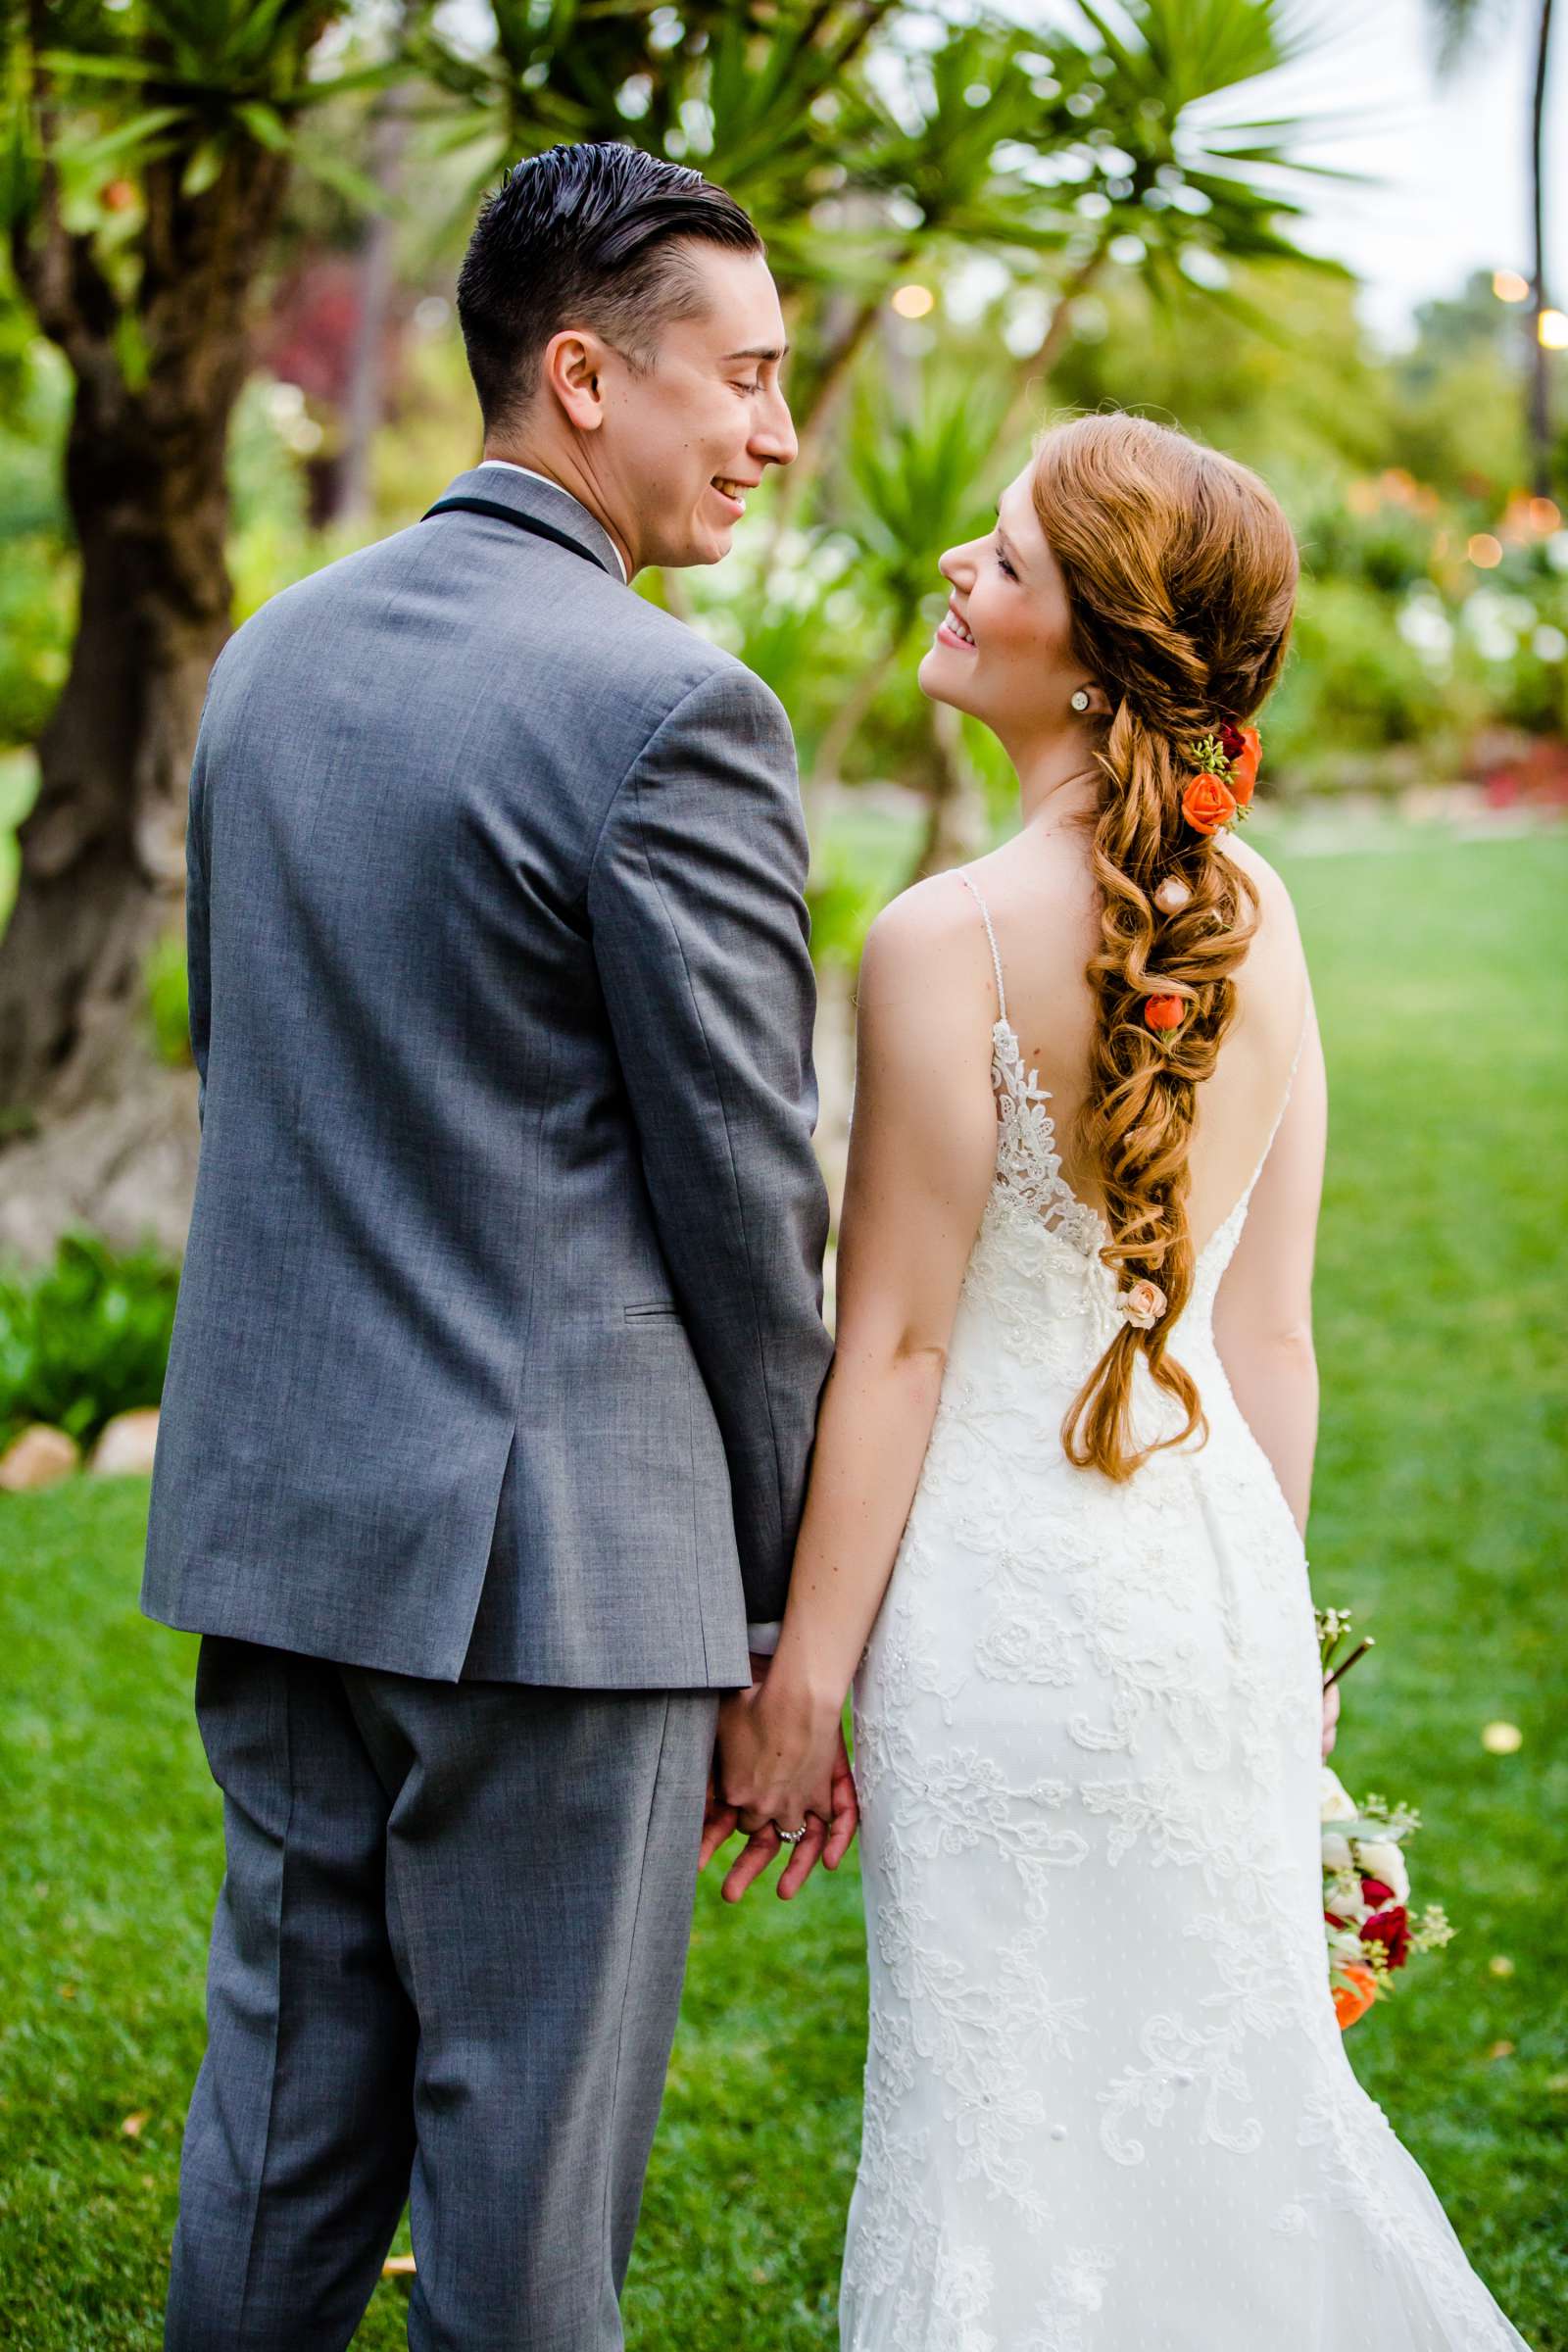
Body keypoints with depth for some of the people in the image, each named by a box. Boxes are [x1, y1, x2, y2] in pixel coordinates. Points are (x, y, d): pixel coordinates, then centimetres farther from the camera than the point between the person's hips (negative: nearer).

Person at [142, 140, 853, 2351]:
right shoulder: (671, 711, -15)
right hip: (554, 1545, -7)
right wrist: (798, 1594, -1)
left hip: (276, 1513, 8)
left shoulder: (273, 651, 10)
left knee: (281, 2127, 19)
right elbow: (746, 1193, -12)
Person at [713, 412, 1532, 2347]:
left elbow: (897, 1342, -14)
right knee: (1235, 2079, 19)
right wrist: (1256, 1600, 17)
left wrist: (803, 1674, -6)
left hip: (1010, 1597, -6)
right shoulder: (1257, 916, 3)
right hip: (1220, 1567, 7)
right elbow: (1272, 1329, 7)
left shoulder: (950, 940, -17)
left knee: (1015, 2128, 8)